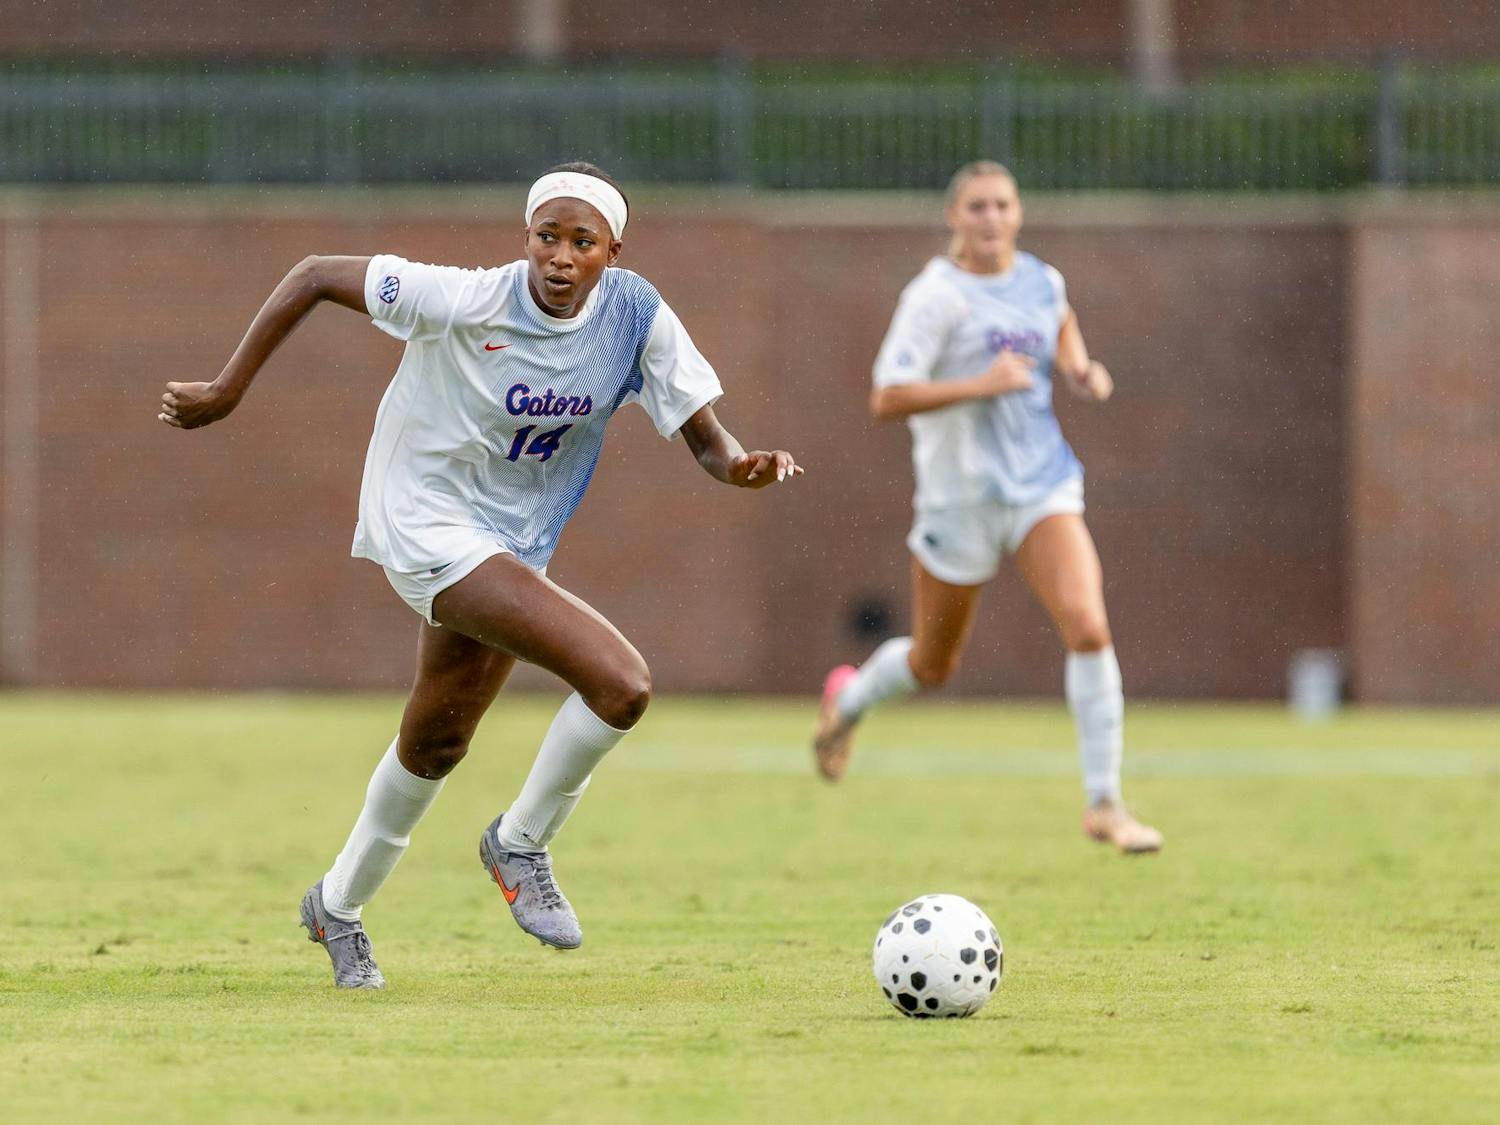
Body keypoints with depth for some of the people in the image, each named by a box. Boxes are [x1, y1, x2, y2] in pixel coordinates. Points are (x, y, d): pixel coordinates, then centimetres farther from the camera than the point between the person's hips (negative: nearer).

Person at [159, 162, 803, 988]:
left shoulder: (636, 317, -10)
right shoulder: (465, 302, -22)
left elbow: (706, 442, -9)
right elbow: (314, 277, -14)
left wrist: (744, 467, -32)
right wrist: (226, 392, -12)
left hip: (508, 543, 7)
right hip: (426, 525, -7)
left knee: (437, 744, 23)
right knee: (620, 683, -22)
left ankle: (338, 907, 46)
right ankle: (521, 844, 1)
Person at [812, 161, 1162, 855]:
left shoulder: (1043, 281, 3)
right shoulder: (936, 296, -15)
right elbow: (886, 400, -22)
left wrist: (1082, 371, 5)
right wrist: (981, 385, -28)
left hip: (1042, 485, 4)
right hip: (960, 496, -3)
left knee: (1088, 629, -18)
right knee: (933, 668, 13)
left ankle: (1104, 804, -11)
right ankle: (848, 701, 48)